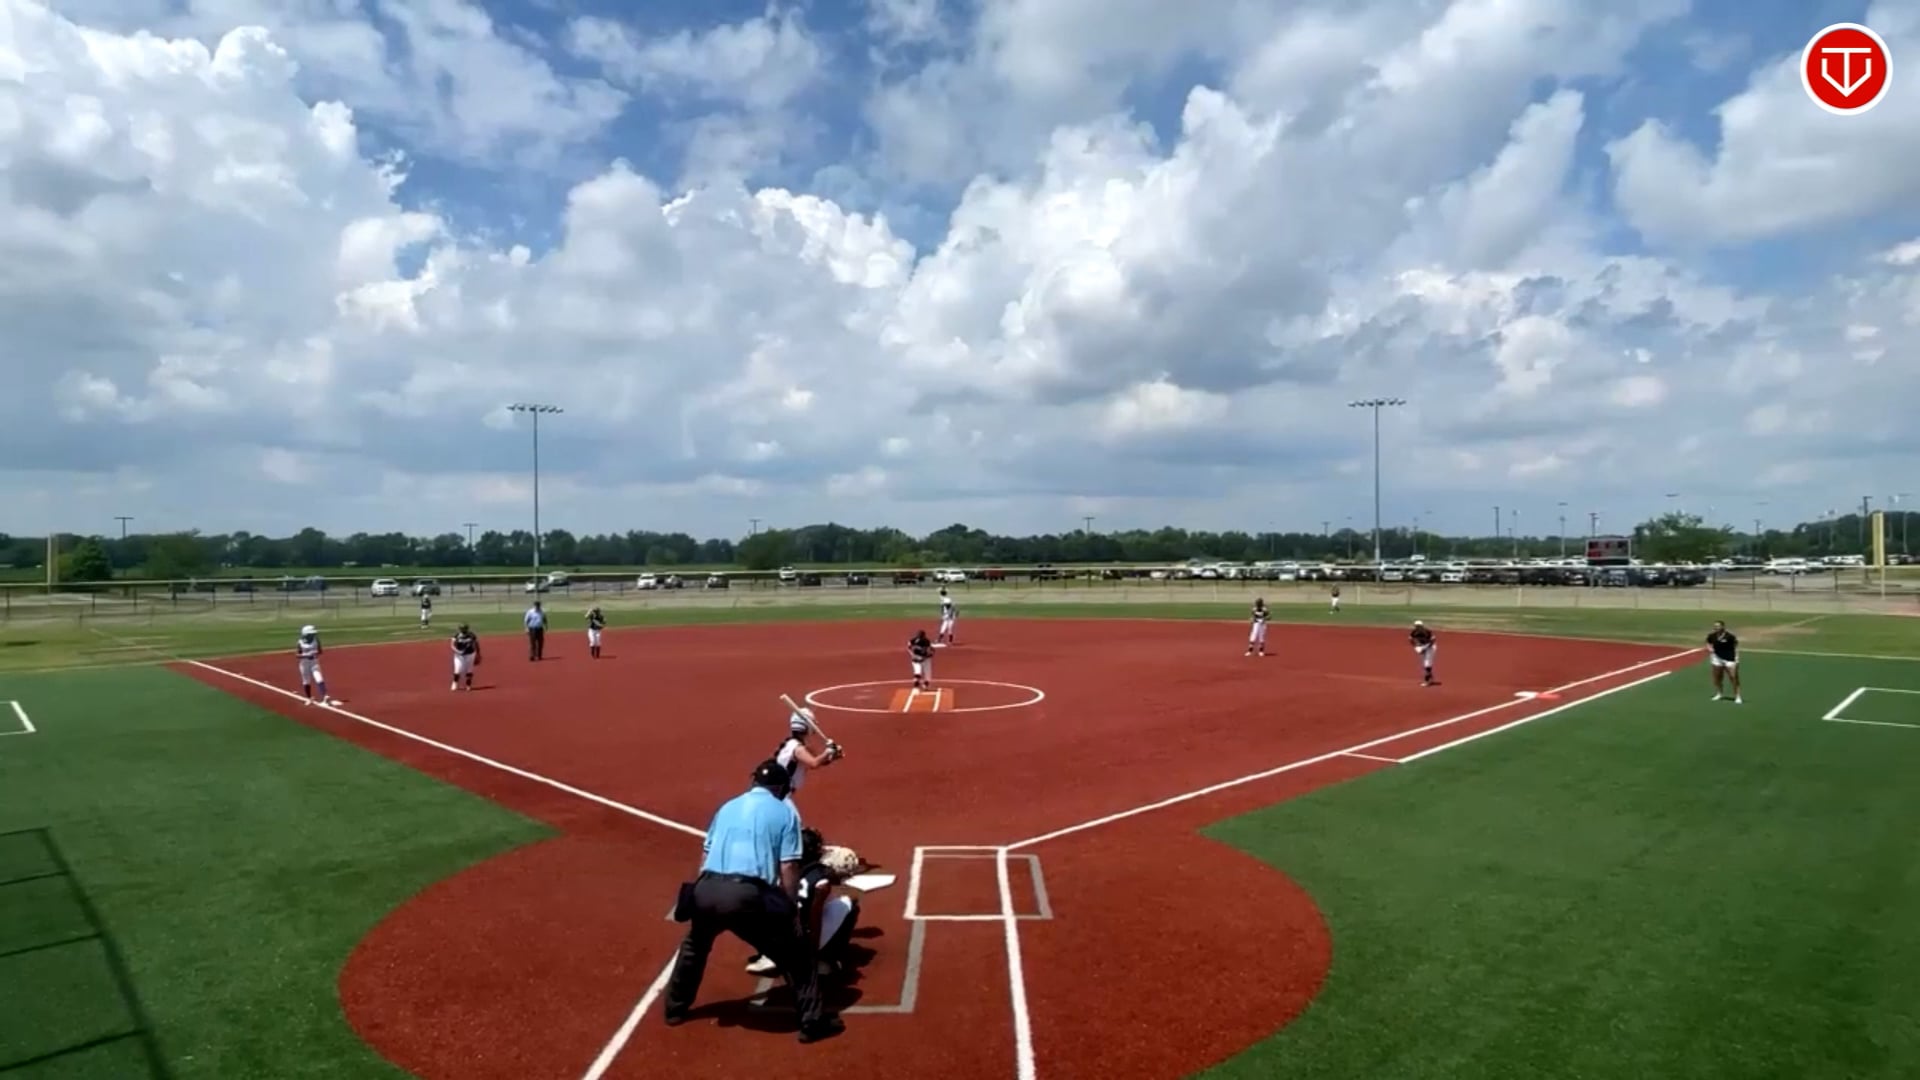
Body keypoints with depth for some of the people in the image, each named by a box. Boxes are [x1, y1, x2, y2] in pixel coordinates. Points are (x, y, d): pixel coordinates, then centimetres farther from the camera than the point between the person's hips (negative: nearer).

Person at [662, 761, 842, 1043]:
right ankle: (813, 1022, 13)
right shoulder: (784, 811, 11)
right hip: (748, 894, -5)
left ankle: (675, 1009, 47)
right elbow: (788, 867, 3)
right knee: (797, 953, 12)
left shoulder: (727, 806, 25)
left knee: (695, 945, 36)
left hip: (707, 889, 5)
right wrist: (792, 910, 10)